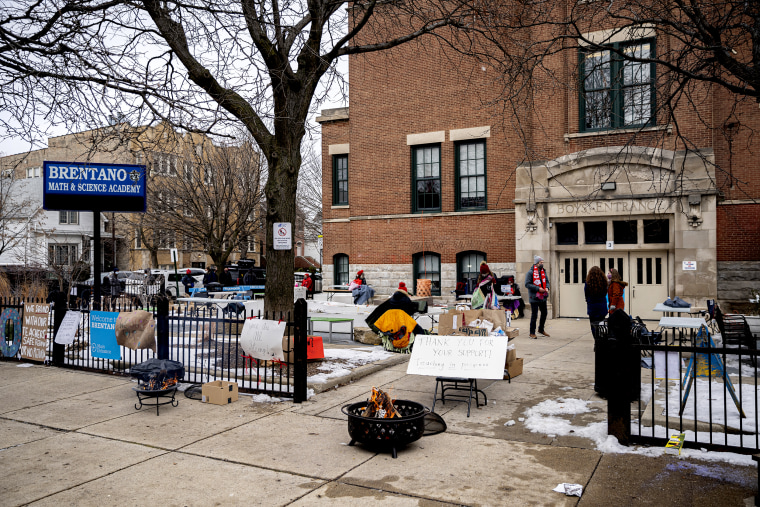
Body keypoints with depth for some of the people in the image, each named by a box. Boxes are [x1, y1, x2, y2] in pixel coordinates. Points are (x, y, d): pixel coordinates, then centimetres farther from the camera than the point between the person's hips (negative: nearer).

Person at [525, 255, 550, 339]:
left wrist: (547, 287, -2)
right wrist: (538, 289, -20)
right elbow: (527, 284, -16)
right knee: (534, 315, -1)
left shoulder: (543, 271, 9)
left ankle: (541, 329, 35)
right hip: (534, 298, -7)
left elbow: (547, 281, 20)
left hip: (543, 297, 7)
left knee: (544, 313, 16)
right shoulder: (530, 272, -13)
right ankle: (532, 333, 11)